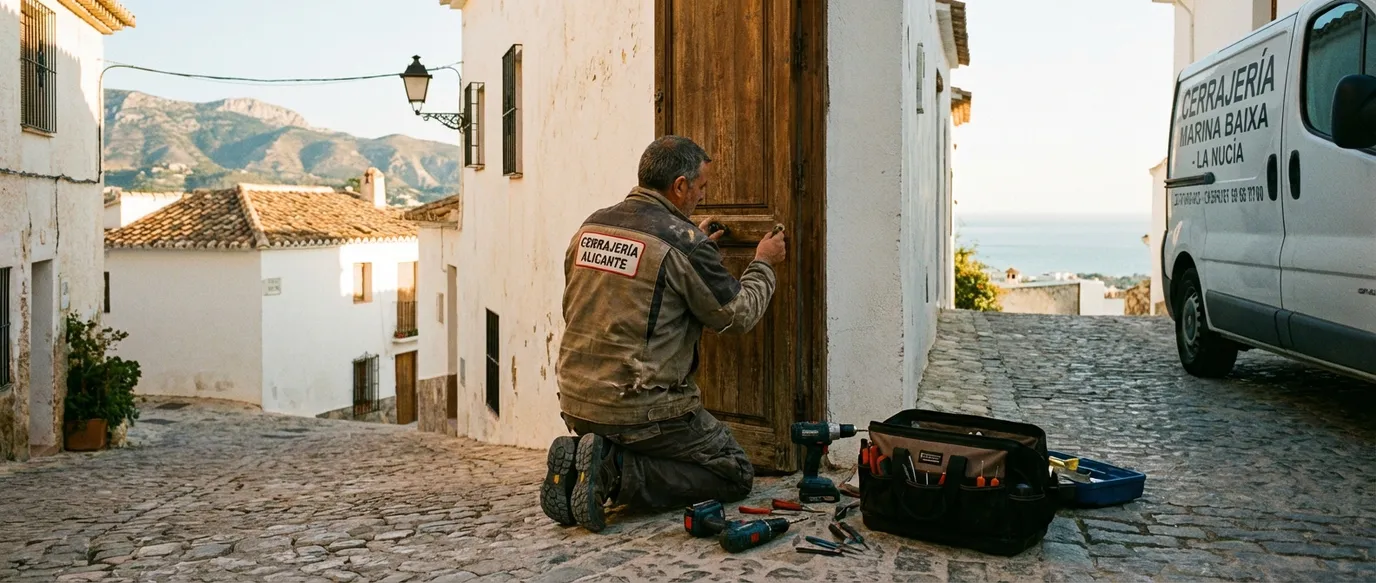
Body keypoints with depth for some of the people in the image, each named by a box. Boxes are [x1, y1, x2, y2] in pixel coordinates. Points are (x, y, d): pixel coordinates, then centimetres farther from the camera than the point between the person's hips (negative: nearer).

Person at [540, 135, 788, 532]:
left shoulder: (591, 226, 6)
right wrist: (763, 265, 14)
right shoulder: (683, 241, -14)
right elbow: (737, 316, -4)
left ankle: (578, 460, 4)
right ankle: (616, 472, -9)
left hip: (576, 403, 7)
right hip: (640, 409, -7)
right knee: (736, 475, 8)